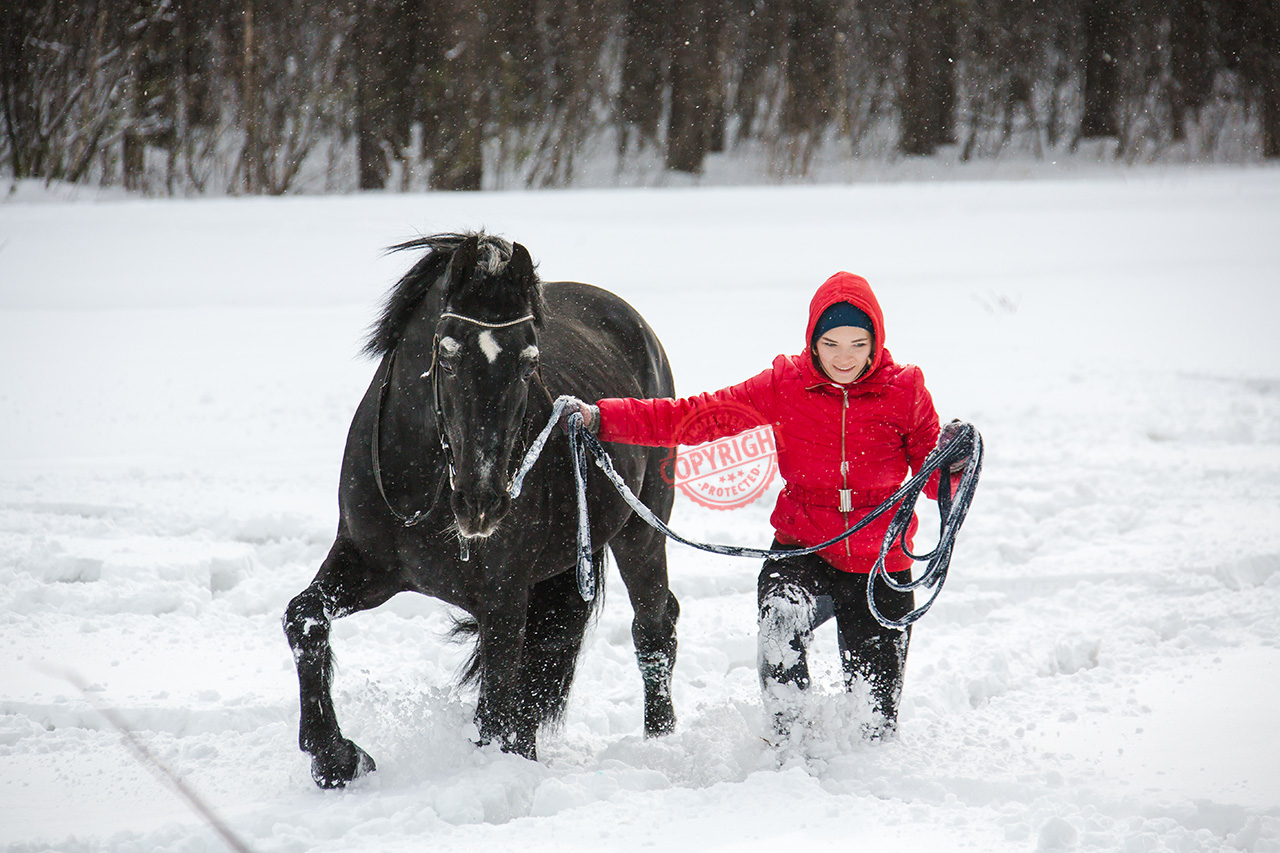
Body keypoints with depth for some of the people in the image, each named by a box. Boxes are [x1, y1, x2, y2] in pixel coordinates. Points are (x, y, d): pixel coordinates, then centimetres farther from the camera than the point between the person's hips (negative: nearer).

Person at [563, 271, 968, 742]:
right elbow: (699, 416, -4)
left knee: (875, 714, -1)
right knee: (783, 614, -35)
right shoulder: (784, 385, -2)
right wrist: (601, 418, -13)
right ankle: (786, 742, -17)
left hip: (881, 565, 0)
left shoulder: (904, 390, -2)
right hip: (802, 549, 0)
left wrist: (951, 464, -22)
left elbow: (931, 478, 3)